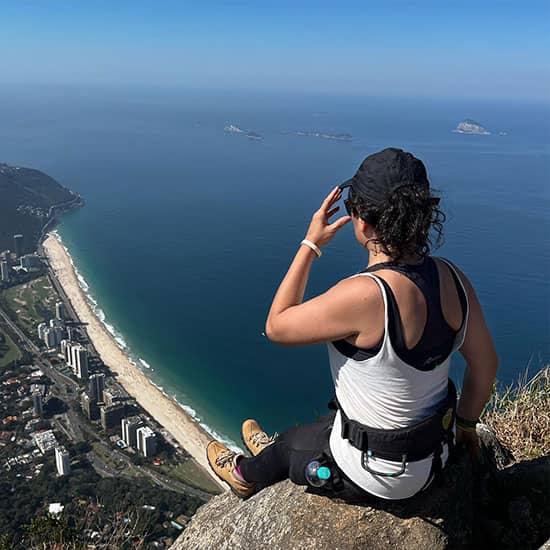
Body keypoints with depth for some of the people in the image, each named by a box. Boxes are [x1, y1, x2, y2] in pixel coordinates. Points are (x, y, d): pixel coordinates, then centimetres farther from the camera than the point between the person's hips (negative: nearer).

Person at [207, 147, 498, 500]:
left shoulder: (365, 295, -35)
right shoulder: (452, 278, -14)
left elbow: (276, 326, -20)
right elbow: (485, 364, -1)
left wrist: (311, 244, -15)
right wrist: (465, 424, 17)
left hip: (379, 475, -6)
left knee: (287, 444, 25)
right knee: (323, 426, 32)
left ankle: (248, 475, 58)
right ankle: (275, 454, 62)